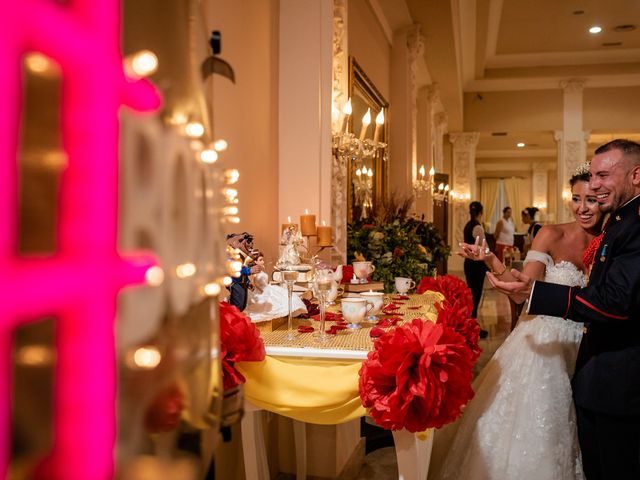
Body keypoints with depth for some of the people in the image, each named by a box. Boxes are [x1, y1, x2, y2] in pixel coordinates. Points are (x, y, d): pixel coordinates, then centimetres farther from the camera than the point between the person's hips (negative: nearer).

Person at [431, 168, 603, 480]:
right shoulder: (552, 236, -9)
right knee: (529, 422, 6)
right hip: (545, 342, -2)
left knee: (570, 424, 14)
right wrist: (490, 260, -29)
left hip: (586, 348, 2)